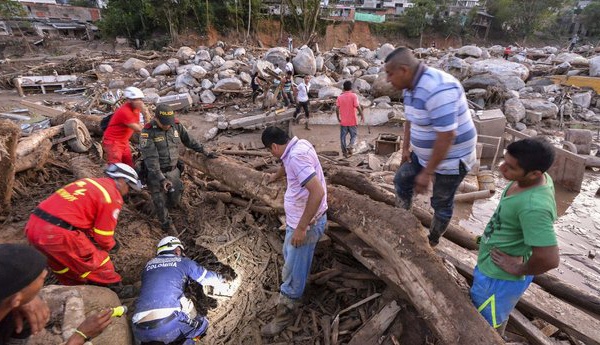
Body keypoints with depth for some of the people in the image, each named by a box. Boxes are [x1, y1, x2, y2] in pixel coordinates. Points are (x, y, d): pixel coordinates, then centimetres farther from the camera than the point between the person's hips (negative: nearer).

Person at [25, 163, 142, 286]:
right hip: (57, 233, -8)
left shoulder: (91, 182, 16)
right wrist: (111, 245, 20)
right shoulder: (113, 197, -7)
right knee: (97, 262, 10)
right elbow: (103, 237, -2)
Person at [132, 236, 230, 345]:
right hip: (170, 324, -4)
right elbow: (208, 277, 25)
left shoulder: (148, 265, 25)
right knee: (201, 323, 21)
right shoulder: (183, 262, 15)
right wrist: (222, 281, 46)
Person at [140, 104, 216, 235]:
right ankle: (166, 224, 32)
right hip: (156, 173, -4)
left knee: (175, 201, 13)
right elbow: (151, 159, -26)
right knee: (161, 202, 8)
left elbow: (189, 140, 8)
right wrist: (161, 179, -32)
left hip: (173, 171, 4)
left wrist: (205, 152, 11)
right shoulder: (148, 132, -21)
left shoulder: (176, 125, -7)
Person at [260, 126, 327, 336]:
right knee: (289, 257, 30)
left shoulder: (296, 156, -29)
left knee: (293, 272, 7)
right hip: (298, 219, 10)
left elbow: (318, 192, -36)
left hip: (306, 224, -10)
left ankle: (285, 316, 26)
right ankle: (289, 283, 55)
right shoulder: (297, 146, 2)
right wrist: (275, 176, 48)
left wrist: (301, 228, -30)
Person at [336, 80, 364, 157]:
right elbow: (358, 106, -15)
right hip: (352, 121, -2)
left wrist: (338, 118, 10)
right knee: (353, 135, 12)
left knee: (343, 136, 12)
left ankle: (344, 151, 16)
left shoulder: (340, 97, -1)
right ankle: (350, 146, -13)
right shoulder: (354, 95, -9)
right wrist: (362, 115, -4)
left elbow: (337, 108, -3)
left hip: (343, 121, 2)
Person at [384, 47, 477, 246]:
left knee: (441, 203, 8)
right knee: (402, 180, 17)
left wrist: (427, 173, -28)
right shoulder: (411, 86, -2)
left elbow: (446, 136, -33)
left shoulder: (437, 89, -32)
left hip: (451, 158, -9)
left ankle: (432, 242, 30)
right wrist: (406, 147, 10)